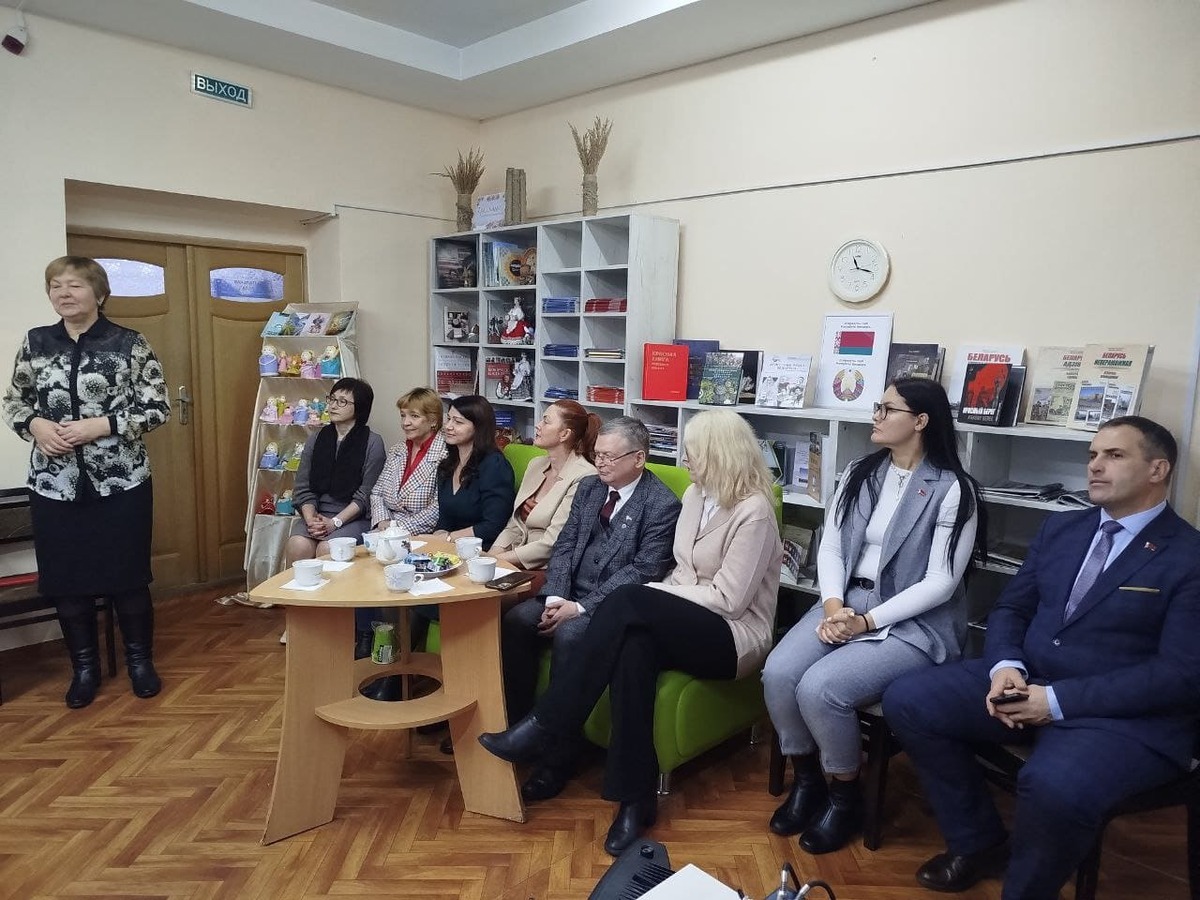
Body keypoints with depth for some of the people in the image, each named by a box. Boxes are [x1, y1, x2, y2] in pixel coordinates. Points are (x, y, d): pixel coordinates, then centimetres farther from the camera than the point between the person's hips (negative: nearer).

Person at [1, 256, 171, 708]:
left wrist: (99, 426, -16)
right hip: (53, 484, 3)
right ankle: (84, 666, 27)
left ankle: (140, 661, 24)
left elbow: (158, 408, -5)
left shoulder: (130, 344, -4)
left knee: (127, 576, 5)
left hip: (121, 483, -3)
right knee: (65, 580, 9)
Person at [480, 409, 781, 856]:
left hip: (734, 636, -6)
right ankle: (635, 797, -24)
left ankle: (545, 729, -25)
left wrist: (654, 595, -13)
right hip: (682, 626, 6)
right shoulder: (696, 495, 11)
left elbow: (729, 599, -18)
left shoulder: (754, 511, -14)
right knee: (634, 644, -31)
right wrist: (657, 597, -8)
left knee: (629, 603, -31)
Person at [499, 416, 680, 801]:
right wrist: (555, 597, -10)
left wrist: (581, 607, -20)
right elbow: (564, 546, 8)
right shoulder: (588, 487, 11)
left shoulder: (663, 504, -10)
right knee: (516, 620, -18)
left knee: (568, 635, -32)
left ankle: (558, 756, -18)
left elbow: (643, 572, -16)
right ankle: (515, 725, -4)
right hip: (570, 595, 6)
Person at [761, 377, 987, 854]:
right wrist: (832, 605, -12)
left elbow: (940, 583, -14)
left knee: (821, 687, -27)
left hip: (912, 622, -5)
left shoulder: (952, 490, -10)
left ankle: (845, 795, 3)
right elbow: (830, 547, 6)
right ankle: (806, 779, 8)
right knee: (778, 673, -19)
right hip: (845, 602, 6)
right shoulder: (859, 474, 9)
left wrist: (867, 622, -19)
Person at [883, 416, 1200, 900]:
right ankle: (977, 840, 10)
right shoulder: (1060, 528, 12)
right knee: (906, 701, -10)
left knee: (1054, 786, -36)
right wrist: (1005, 666, -11)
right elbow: (1010, 608, 12)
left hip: (1126, 714, -6)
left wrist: (1059, 700, -21)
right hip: (1026, 681, 6)